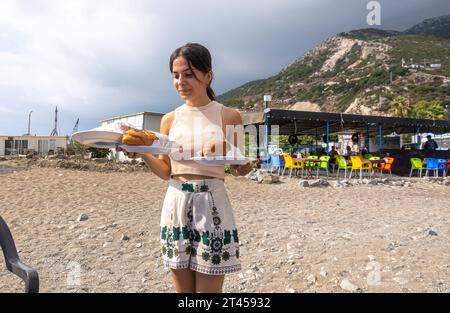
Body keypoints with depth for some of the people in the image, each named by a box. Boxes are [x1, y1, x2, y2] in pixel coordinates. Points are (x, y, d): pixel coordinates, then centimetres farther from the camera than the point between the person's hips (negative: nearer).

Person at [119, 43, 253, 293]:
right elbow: (166, 171, 10)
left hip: (212, 206, -3)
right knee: (183, 289, 15)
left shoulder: (229, 116, -2)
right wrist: (142, 153, -7)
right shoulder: (169, 120, 6)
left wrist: (242, 167, -20)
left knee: (209, 290, 6)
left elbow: (238, 168, 3)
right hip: (175, 206, 3)